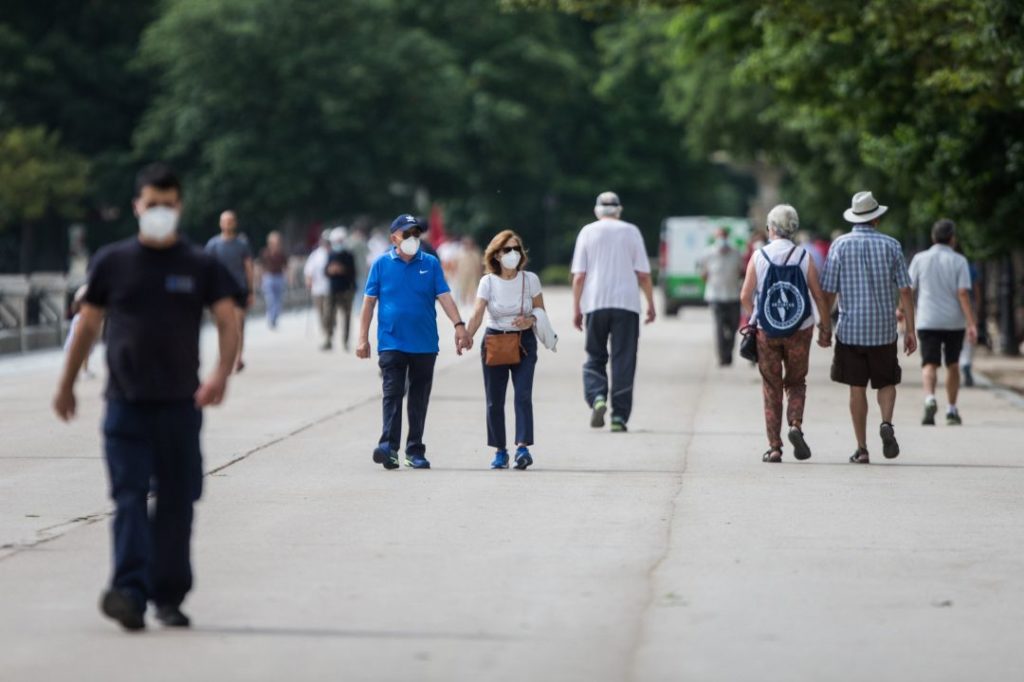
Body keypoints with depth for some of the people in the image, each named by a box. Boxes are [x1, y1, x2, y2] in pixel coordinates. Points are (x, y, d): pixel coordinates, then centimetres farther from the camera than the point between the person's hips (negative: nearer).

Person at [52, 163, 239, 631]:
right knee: (129, 496, -11)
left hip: (180, 404, 1)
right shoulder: (112, 262, 6)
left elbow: (228, 322, -3)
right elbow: (88, 325, 13)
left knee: (176, 501, 5)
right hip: (126, 402, -1)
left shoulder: (200, 267, 4)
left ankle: (168, 596, 15)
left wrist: (222, 373, -20)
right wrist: (66, 385, 16)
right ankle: (130, 591, -21)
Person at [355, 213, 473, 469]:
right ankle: (389, 446, -21)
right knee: (393, 393, -12)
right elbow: (369, 302, 5)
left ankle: (415, 451, 13)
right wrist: (363, 338, 0)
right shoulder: (382, 264, 3)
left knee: (419, 399, 6)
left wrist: (459, 326, -14)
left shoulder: (430, 264, 6)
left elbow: (444, 297, 0)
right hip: (391, 343, -2)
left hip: (425, 344, 2)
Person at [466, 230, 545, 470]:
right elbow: (477, 315, -15)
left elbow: (540, 309, 8)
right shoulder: (488, 282, -6)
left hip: (523, 342, 0)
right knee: (494, 400, 3)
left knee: (523, 394, -15)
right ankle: (500, 451, 14)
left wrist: (530, 320, -15)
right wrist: (466, 338, -32)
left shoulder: (530, 280, -3)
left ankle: (523, 446, -20)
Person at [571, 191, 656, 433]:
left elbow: (579, 276, 0)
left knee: (595, 358, 10)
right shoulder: (631, 232, 6)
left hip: (595, 304, 0)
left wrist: (576, 308, 6)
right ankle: (619, 416, -2)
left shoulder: (587, 232, 5)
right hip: (627, 304, 0)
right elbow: (643, 274, 2)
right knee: (623, 361, 2)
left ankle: (597, 398, -15)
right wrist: (650, 304, 11)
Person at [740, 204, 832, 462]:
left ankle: (774, 446, 5)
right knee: (796, 383, 16)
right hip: (799, 331, 0)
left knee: (771, 388, 8)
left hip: (766, 332, 0)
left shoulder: (759, 256, -4)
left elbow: (745, 296, -4)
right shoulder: (804, 257, -3)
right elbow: (818, 296, -4)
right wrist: (825, 328, 5)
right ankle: (796, 425, -10)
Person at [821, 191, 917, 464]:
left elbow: (828, 291, -3)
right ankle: (886, 423, -12)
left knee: (857, 388, 5)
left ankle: (862, 448, 4)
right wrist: (910, 330, 2)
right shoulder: (891, 245, 0)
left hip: (850, 329, 0)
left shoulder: (840, 245, -2)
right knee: (886, 383, 15)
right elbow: (905, 290, -2)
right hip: (883, 329, 0)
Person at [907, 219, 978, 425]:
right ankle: (952, 411, 21)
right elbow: (963, 293, -12)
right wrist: (972, 324, -14)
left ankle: (930, 398, -32)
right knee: (952, 365, 17)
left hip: (928, 321, 0)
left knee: (930, 365, -4)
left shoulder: (920, 259, 1)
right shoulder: (958, 261, -3)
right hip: (954, 321, 0)